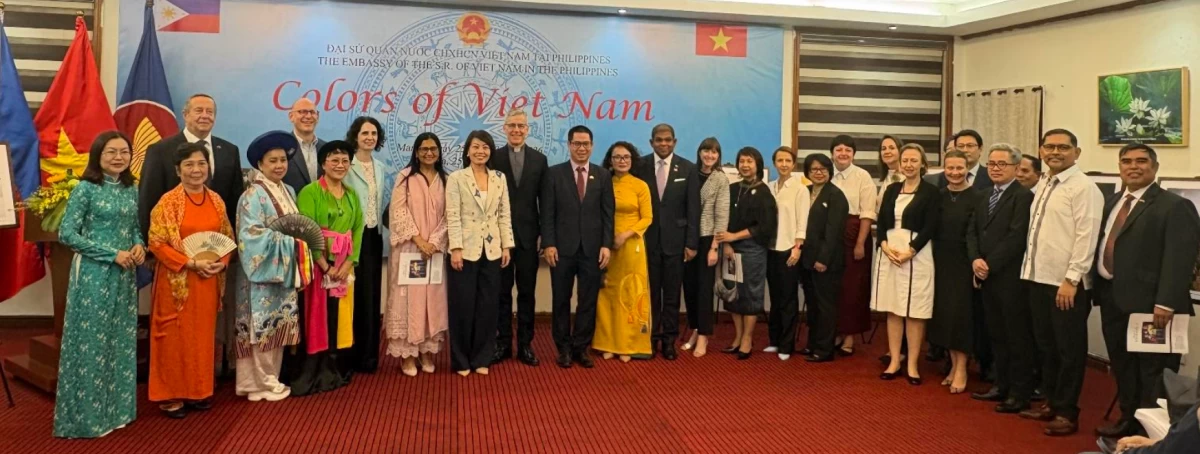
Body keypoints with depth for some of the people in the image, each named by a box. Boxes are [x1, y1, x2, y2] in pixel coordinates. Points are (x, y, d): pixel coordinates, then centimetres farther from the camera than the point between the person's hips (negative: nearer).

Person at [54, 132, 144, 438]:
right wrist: (112, 253, -17)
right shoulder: (86, 188, -9)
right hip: (94, 273, -6)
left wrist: (139, 246, -5)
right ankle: (87, 414, 10)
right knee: (91, 340, -1)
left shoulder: (131, 189, 8)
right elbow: (66, 234, -13)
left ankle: (116, 407, 22)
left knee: (121, 340, 11)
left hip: (125, 274, 6)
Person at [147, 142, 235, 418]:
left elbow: (228, 238, 12)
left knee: (203, 335, 11)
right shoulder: (168, 202, -9)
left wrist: (222, 262, -7)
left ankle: (198, 391, 23)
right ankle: (170, 395, 13)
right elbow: (156, 243, -13)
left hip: (209, 280, 5)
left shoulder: (216, 201, 6)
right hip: (177, 279, -5)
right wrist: (192, 263, -19)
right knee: (176, 336, 2)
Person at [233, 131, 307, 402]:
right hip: (263, 270, -8)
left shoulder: (288, 192, 14)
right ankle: (261, 383, 10)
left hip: (284, 270, 8)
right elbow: (252, 235, -19)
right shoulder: (253, 195, -11)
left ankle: (270, 378, 22)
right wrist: (286, 235, -19)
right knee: (262, 327, -1)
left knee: (279, 326, 12)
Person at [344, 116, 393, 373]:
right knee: (355, 293, -5)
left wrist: (387, 231, 7)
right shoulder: (347, 166, -5)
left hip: (375, 235, 6)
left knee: (372, 293, 8)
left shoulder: (382, 168, 14)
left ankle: (369, 354, 16)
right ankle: (353, 355, 2)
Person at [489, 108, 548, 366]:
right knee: (502, 292, 7)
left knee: (527, 292, 7)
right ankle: (503, 344, 16)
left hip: (528, 235, 1)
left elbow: (544, 201, 5)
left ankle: (525, 345, 14)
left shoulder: (539, 159, 6)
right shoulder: (494, 157, 1)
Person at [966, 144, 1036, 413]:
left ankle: (1020, 393, 8)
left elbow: (1016, 236, -17)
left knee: (1017, 335, 0)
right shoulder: (984, 197, 17)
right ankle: (1002, 385, 23)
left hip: (1011, 277, -8)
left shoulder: (1024, 196, -10)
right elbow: (972, 231, 12)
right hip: (987, 276, 8)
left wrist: (990, 264, -14)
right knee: (996, 334, 13)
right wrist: (975, 260, -5)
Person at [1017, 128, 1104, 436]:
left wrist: (1071, 279, -19)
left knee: (1069, 349, 4)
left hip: (1066, 283, -8)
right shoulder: (1043, 185, 13)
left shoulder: (1083, 187, -12)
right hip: (1038, 278, 8)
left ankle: (1067, 413, 15)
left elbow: (1086, 237, -17)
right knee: (1046, 345, 17)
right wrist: (1031, 269, 13)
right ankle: (1051, 403, 30)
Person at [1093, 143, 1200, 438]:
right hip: (1113, 298, 8)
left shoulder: (1174, 206, -10)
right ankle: (1129, 420, 30)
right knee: (1122, 366, 17)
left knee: (1154, 371, 2)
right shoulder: (1112, 202, 16)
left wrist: (1166, 303, -23)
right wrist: (1098, 290, 10)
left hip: (1148, 303, -7)